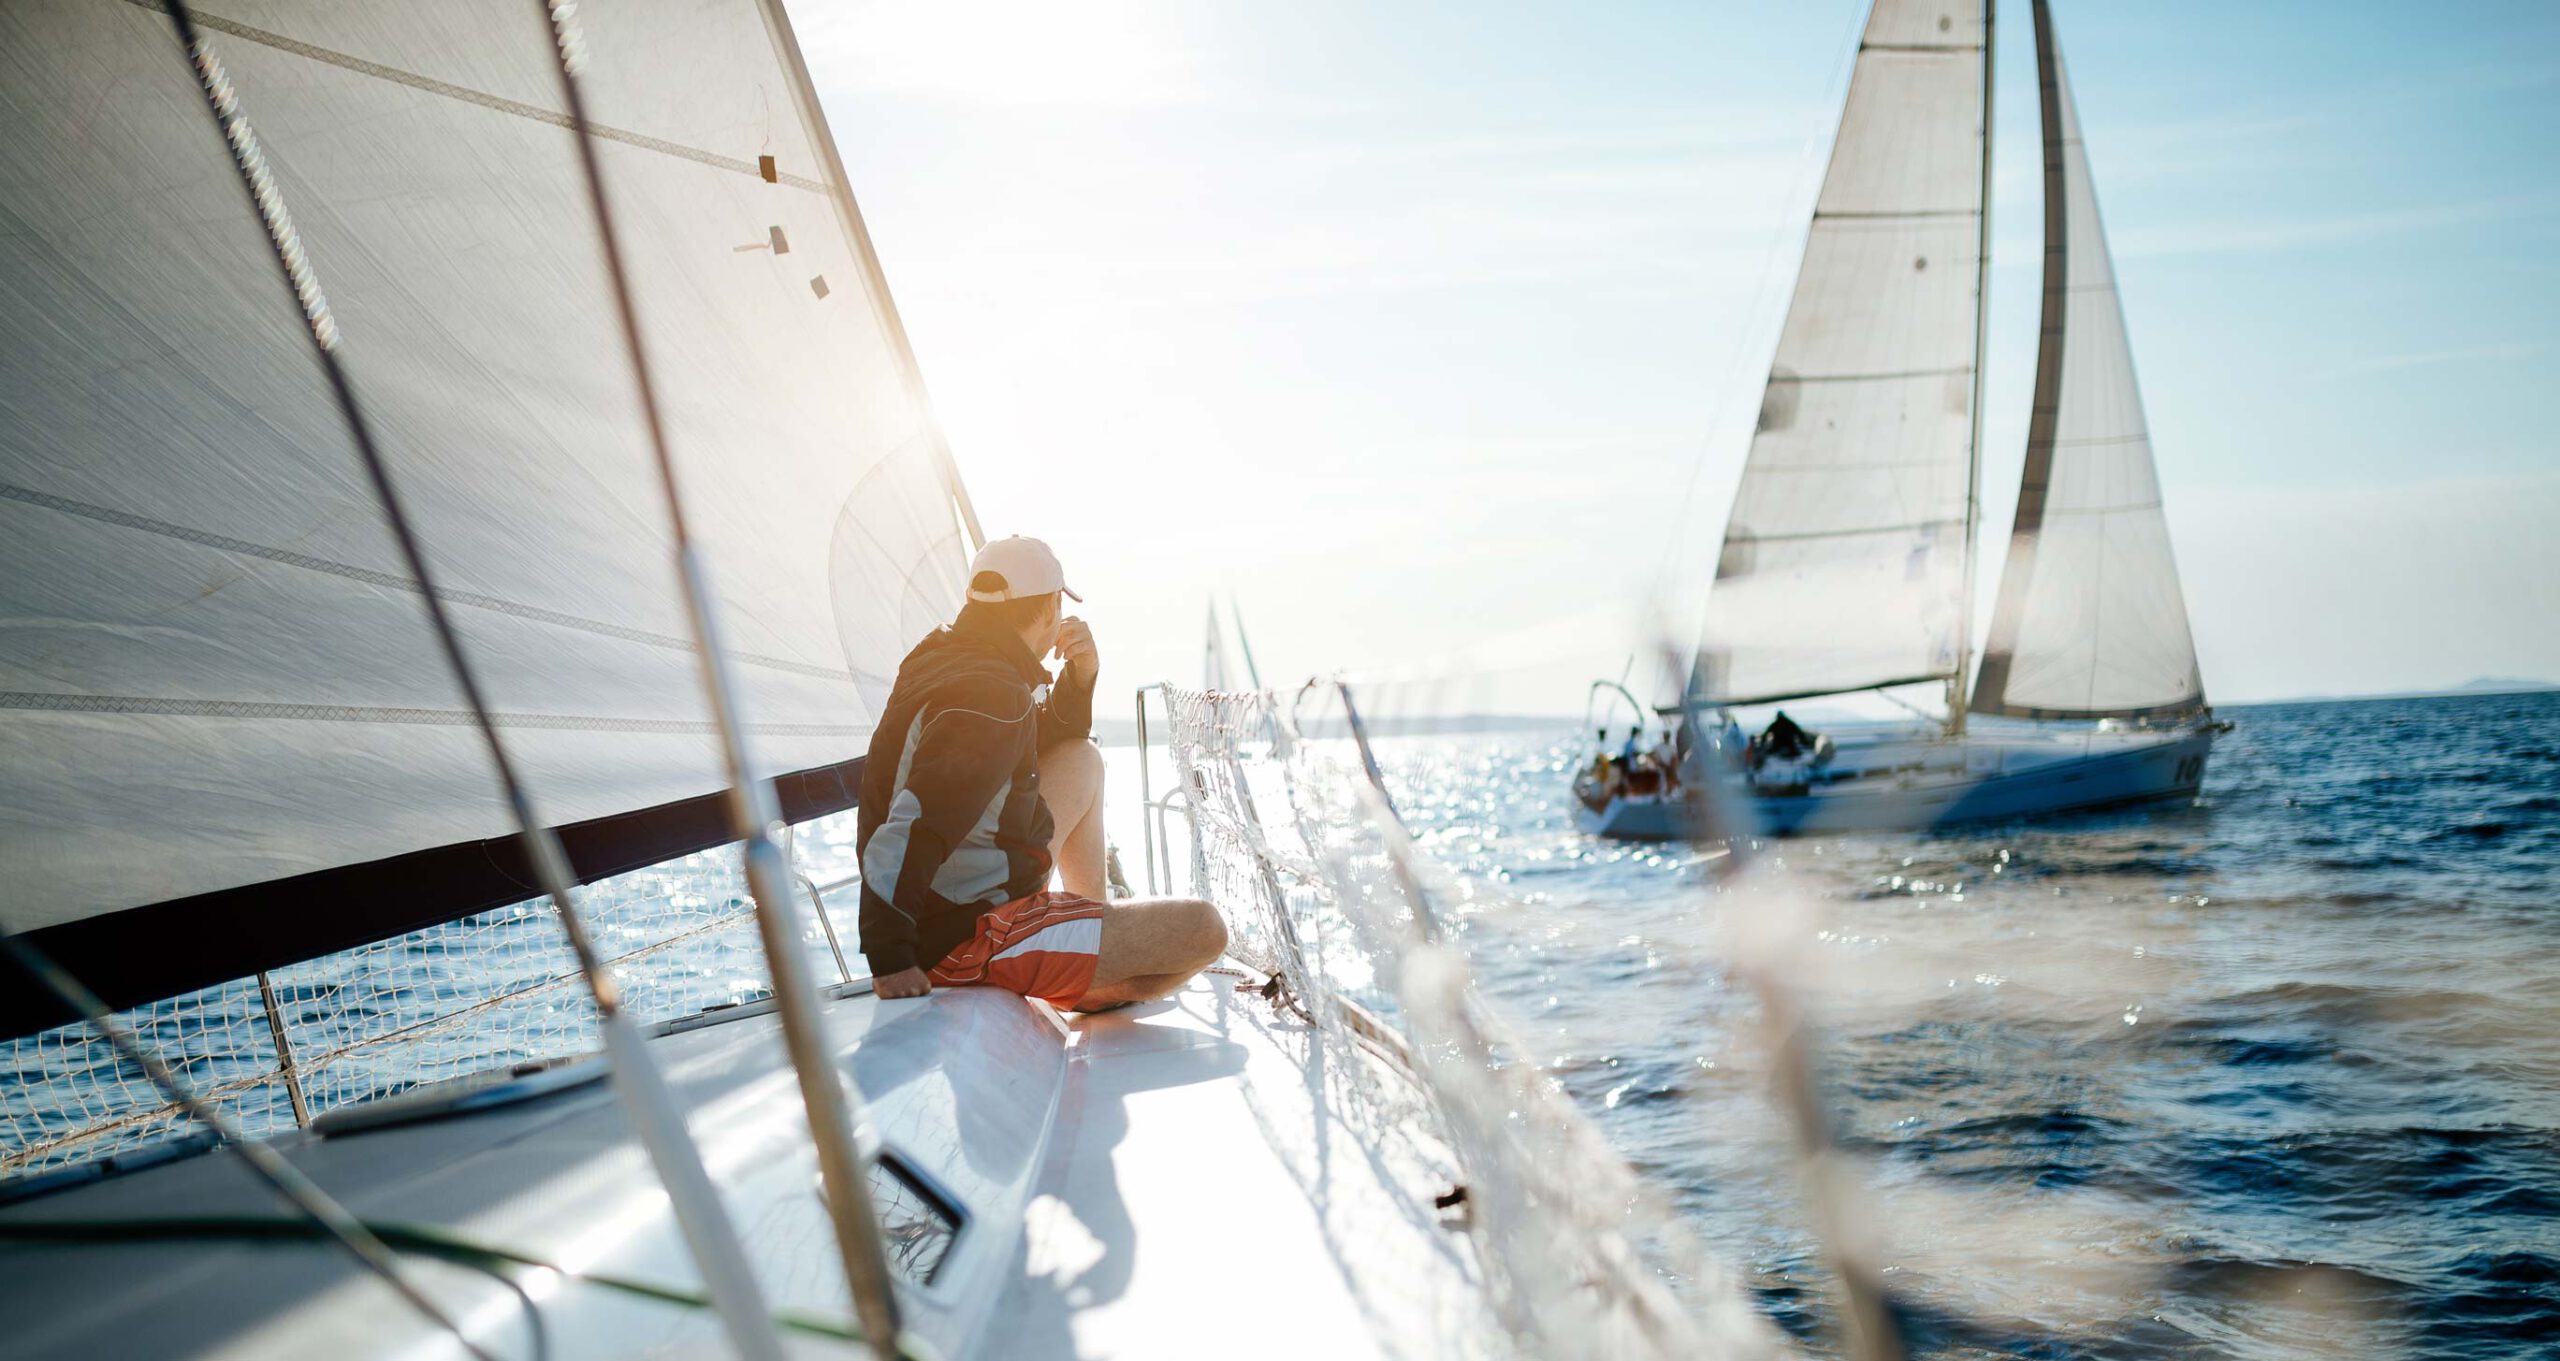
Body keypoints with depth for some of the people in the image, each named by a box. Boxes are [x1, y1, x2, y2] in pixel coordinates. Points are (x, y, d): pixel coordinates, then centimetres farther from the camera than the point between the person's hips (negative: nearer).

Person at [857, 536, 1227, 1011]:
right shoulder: (994, 699, -24)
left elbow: (1041, 746, 23)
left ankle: (1097, 912, 28)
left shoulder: (944, 657, 6)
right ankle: (1099, 994, 24)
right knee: (1205, 931, -6)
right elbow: (909, 828, -35)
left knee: (1082, 760, 24)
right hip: (968, 942, -10)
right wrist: (889, 958, -34)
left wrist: (1080, 679, 4)